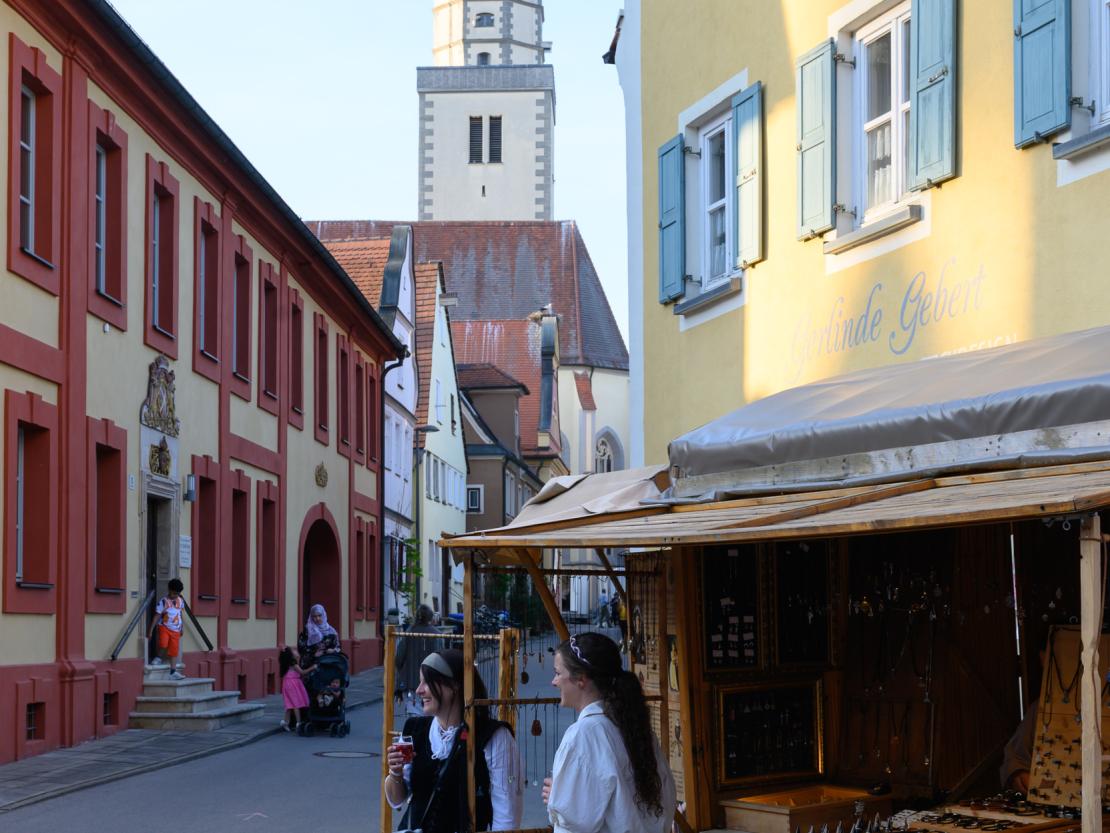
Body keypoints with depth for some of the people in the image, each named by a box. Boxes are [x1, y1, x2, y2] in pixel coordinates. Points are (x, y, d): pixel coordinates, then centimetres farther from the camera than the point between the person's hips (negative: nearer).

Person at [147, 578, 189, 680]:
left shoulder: (180, 601, 8)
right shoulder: (163, 601, -8)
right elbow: (157, 616, -8)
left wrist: (183, 627, 18)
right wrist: (151, 630, -8)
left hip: (176, 630, 5)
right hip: (164, 627, -5)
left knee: (174, 651, 1)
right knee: (163, 644, -28)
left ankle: (173, 672, 4)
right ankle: (159, 658, 2)